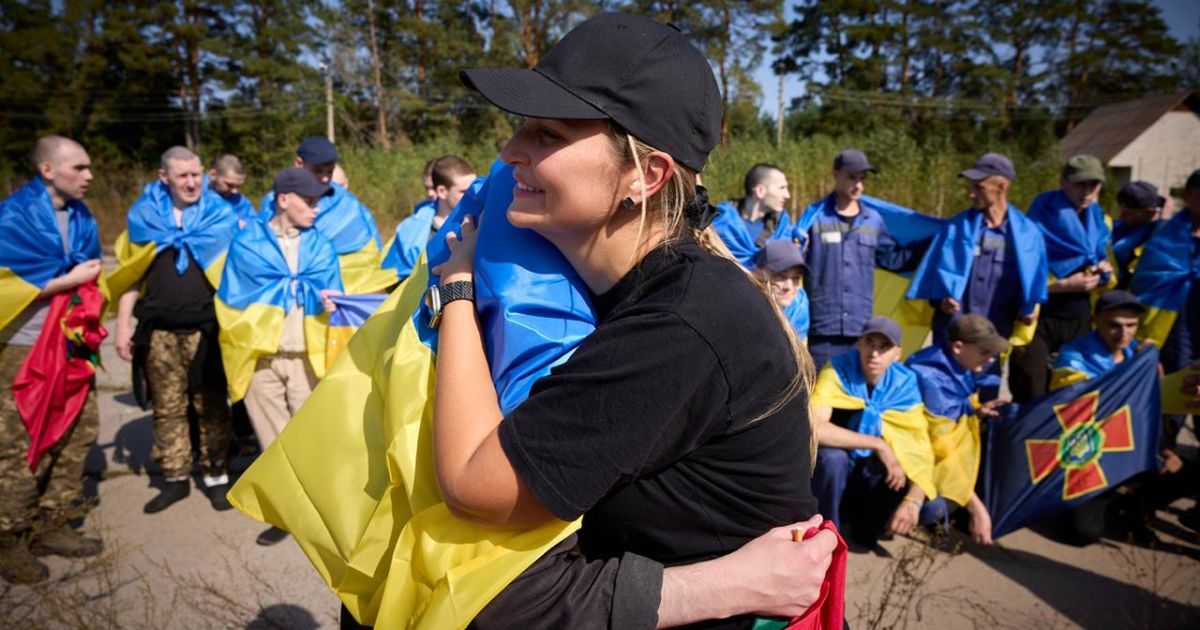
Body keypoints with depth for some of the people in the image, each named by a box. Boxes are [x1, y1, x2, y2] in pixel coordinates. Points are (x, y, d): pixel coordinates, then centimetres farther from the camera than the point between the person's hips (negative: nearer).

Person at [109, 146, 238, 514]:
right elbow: (130, 274, 10)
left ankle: (217, 477, 15)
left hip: (206, 328, -2)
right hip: (158, 331, 2)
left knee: (210, 406, 5)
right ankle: (175, 478, 21)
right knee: (167, 408, 9)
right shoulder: (143, 215, 6)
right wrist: (123, 325, 4)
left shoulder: (220, 215, 2)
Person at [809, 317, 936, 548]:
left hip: (875, 475, 3)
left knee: (930, 507, -20)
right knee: (832, 456, -37)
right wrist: (877, 445, -32)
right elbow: (815, 428, -36)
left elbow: (922, 447, -13)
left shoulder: (904, 382, -11)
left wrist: (913, 501, -29)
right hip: (836, 468, -3)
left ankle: (865, 521, 10)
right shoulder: (838, 370, -21)